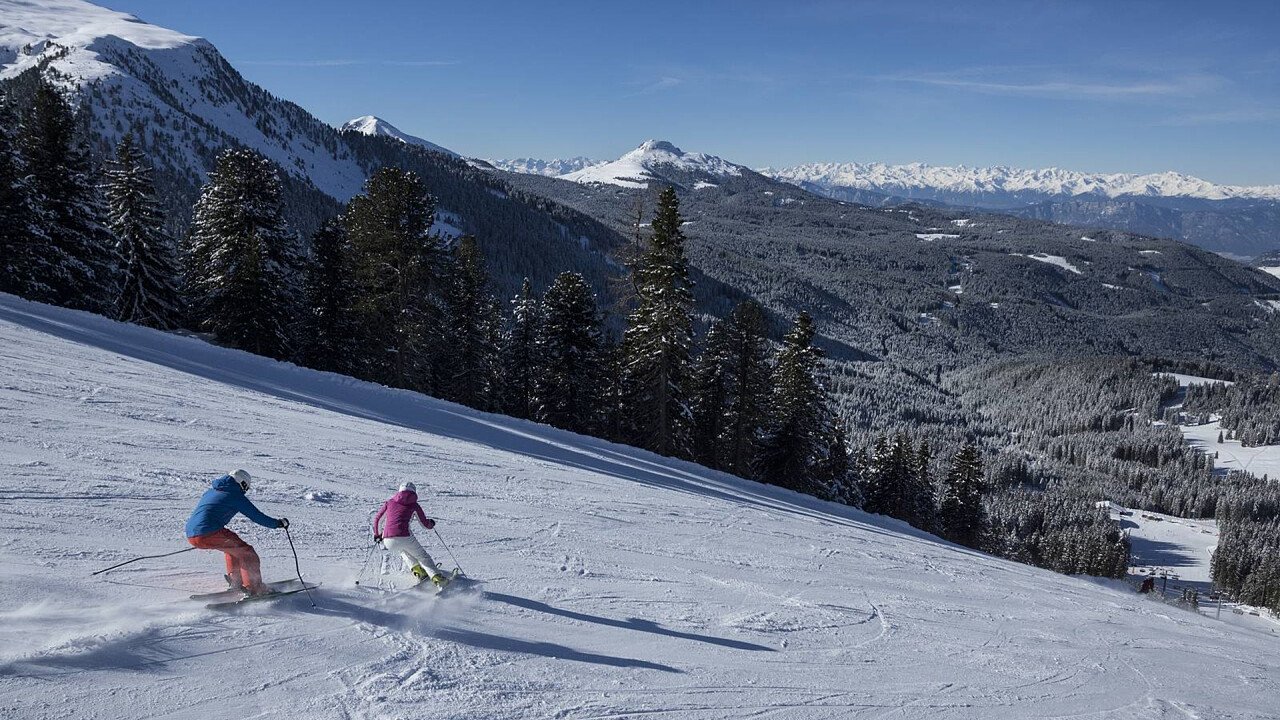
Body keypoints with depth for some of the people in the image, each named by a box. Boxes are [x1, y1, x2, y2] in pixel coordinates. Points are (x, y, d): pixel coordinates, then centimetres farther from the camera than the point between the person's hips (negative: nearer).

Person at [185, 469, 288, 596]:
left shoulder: (210, 491, 25)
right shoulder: (236, 496, 2)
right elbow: (257, 516, 3)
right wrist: (278, 523, 17)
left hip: (190, 535, 8)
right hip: (210, 533, -8)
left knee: (232, 546, 28)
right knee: (246, 552, 4)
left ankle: (236, 581, 26)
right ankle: (254, 587, -2)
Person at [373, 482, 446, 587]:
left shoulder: (389, 503, 19)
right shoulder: (414, 505, 13)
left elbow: (377, 519, 25)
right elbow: (425, 524, 19)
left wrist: (377, 534, 41)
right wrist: (431, 523, 42)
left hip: (388, 541, 3)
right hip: (404, 537, -3)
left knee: (402, 549, 36)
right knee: (422, 556, 17)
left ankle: (417, 570, 22)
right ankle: (438, 578, 2)